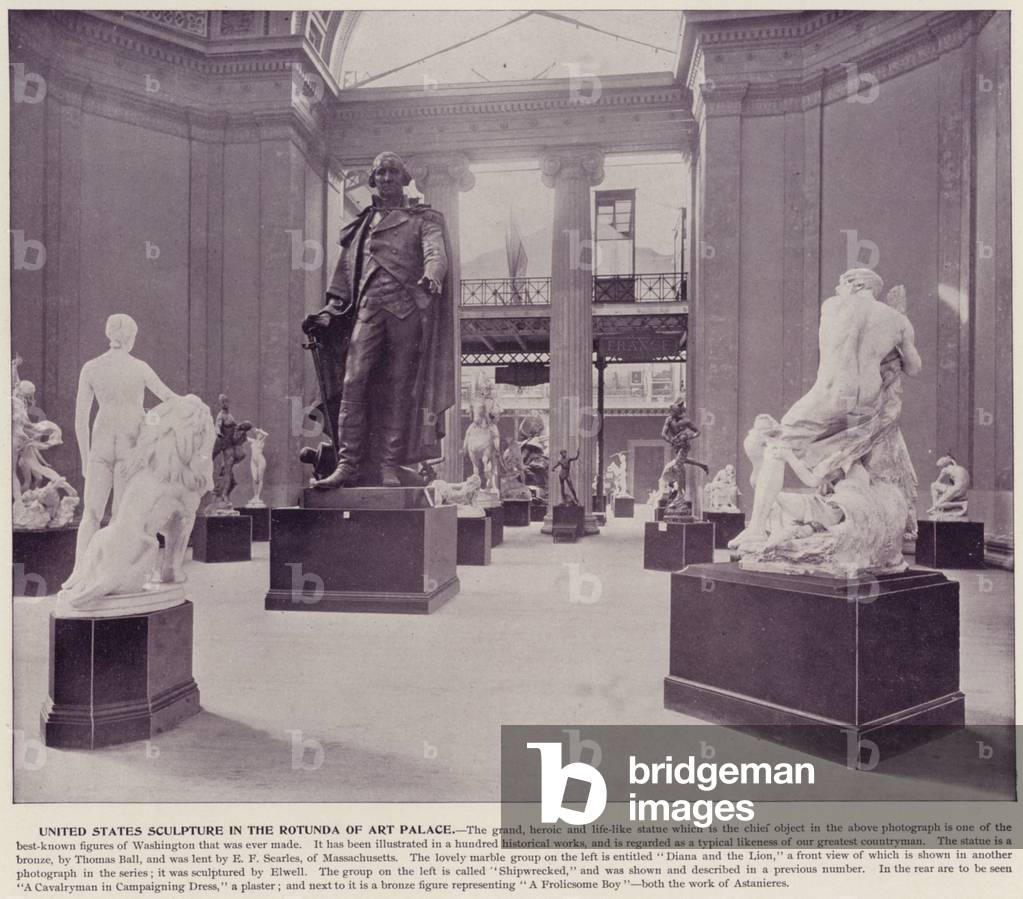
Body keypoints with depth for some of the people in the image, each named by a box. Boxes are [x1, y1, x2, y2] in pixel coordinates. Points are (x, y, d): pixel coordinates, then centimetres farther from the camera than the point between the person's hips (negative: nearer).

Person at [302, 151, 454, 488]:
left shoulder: (423, 219, 14)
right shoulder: (361, 224, 24)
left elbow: (436, 251, -6)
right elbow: (345, 272, 24)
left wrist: (431, 275, -29)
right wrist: (329, 311, 13)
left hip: (407, 308, -2)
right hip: (368, 308, 2)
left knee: (399, 388, -5)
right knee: (353, 381, -13)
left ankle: (389, 467, -2)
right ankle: (348, 464, -14)